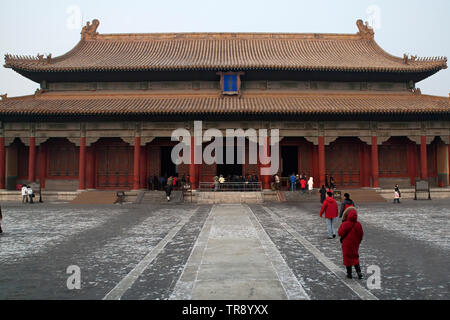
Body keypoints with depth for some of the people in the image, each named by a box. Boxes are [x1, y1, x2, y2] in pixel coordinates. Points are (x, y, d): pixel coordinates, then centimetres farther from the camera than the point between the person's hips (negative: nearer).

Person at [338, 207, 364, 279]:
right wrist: (358, 242, 15)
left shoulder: (345, 224, -21)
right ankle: (359, 272, 7)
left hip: (346, 245, -4)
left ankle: (349, 273, 14)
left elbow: (340, 233, -16)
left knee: (347, 258, 9)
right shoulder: (358, 224, -8)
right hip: (355, 244, 4)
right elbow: (361, 234, 1)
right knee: (355, 258, 18)